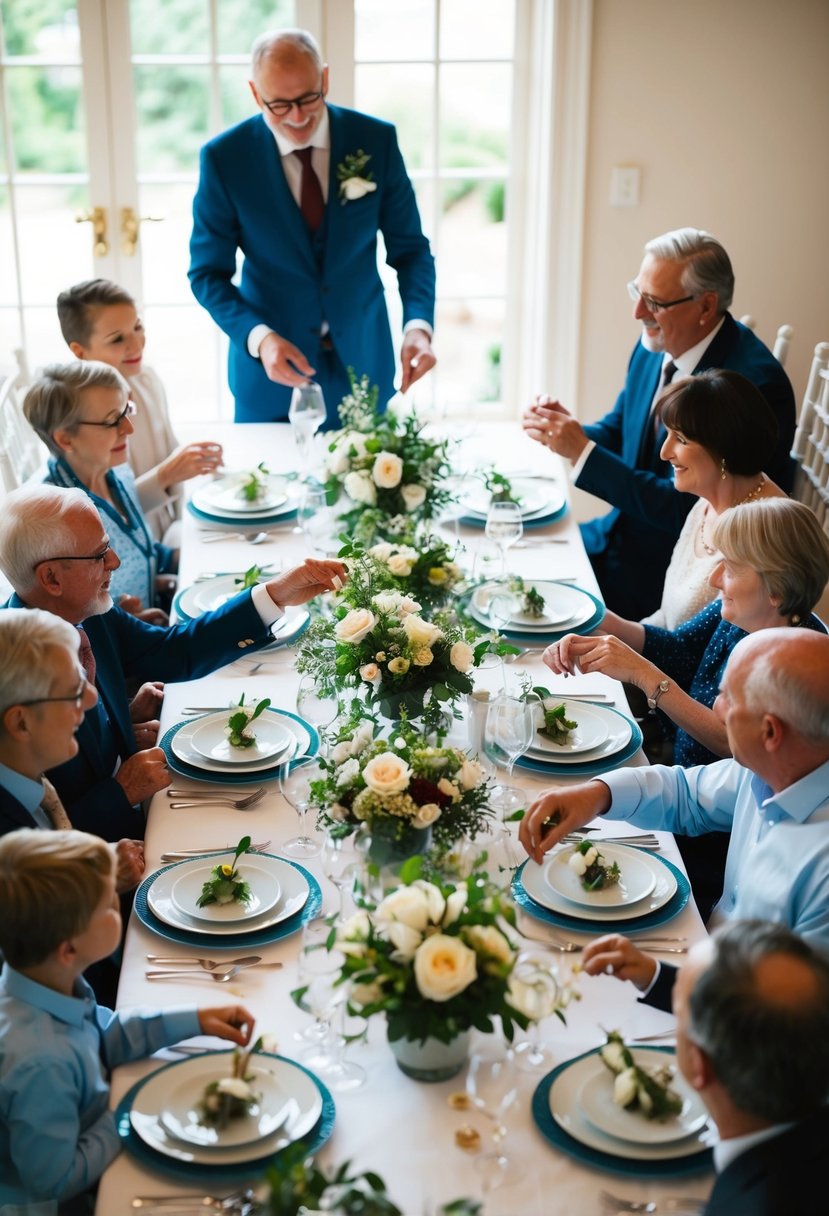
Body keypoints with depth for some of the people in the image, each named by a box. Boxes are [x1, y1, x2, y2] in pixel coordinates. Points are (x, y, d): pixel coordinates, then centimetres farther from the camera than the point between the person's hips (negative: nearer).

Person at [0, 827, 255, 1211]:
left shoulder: (42, 978, -16)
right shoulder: (39, 1064, -40)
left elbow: (101, 1036, 5)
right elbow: (56, 1183, -27)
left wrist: (193, 1020, -4)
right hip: (58, 1204, -7)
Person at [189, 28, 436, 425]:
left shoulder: (376, 140, -8)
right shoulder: (224, 157, -11)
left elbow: (409, 249, -2)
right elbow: (208, 272, -6)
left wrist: (418, 324, -20)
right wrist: (258, 337, -23)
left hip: (363, 361, 1)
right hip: (271, 365, -1)